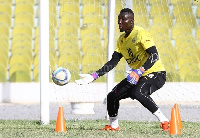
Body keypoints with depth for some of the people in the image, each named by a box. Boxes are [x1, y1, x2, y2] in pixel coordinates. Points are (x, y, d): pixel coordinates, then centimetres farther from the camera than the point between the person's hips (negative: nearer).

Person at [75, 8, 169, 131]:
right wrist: (93, 77, 2)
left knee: (137, 92, -36)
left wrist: (139, 72, -38)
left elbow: (154, 56, -27)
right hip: (138, 76, 9)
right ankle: (113, 126, 27)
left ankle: (164, 121, -28)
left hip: (155, 74, -9)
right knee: (112, 96, 3)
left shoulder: (141, 34, -17)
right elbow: (113, 62, 10)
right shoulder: (122, 40, 9)